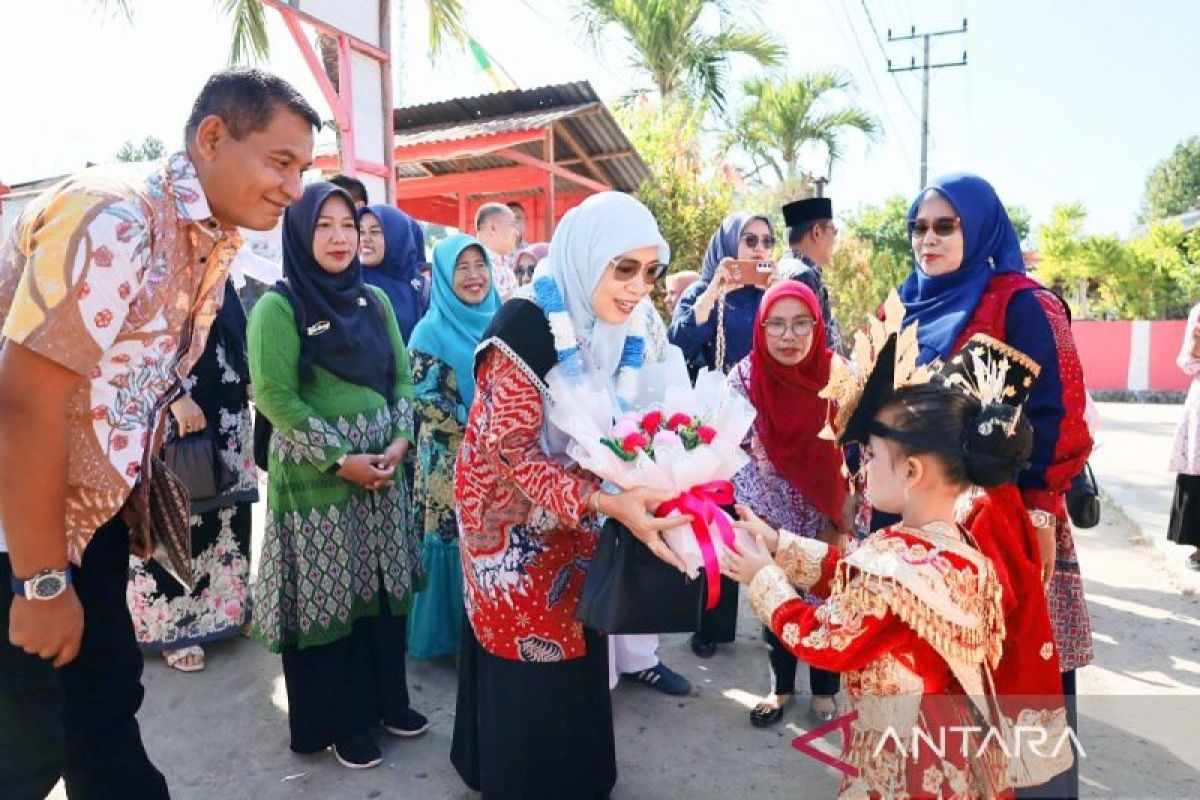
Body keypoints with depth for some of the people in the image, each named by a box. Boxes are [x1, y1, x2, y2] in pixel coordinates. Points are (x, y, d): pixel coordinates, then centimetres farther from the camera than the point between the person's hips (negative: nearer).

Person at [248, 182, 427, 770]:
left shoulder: (374, 300, 9)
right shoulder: (278, 307, -8)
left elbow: (402, 376, 9)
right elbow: (274, 396, -13)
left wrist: (399, 441, -6)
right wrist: (340, 459, -16)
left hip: (383, 470, 5)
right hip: (316, 478, -5)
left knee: (382, 586, 13)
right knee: (328, 595, 5)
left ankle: (386, 699, 31)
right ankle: (337, 722, 23)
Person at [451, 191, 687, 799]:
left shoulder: (617, 332, -2)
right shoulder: (524, 325, -25)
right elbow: (512, 453, -27)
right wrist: (606, 503, -38)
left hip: (573, 520, 7)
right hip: (515, 519, -7)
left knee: (576, 654, 19)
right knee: (529, 661, 7)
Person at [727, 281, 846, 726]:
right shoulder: (745, 377, -11)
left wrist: (842, 523, -7)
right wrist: (760, 518, -14)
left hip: (827, 519, 0)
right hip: (773, 520, 1)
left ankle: (824, 689, 35)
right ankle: (781, 685, 36)